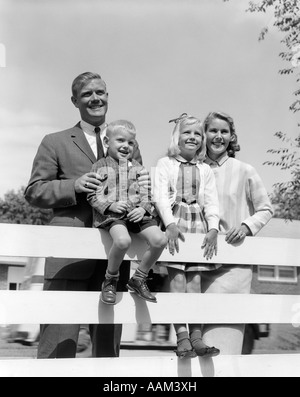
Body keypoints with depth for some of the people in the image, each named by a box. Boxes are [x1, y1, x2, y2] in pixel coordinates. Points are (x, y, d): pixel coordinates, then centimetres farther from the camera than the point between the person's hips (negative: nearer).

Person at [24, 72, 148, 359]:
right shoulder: (55, 143, 10)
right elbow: (33, 192, 5)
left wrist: (145, 188, -1)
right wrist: (73, 186, -12)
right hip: (69, 256, -3)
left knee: (108, 343, 10)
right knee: (58, 345, -6)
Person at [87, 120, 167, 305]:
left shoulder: (138, 168, 18)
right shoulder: (100, 166, 9)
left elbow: (147, 195, 15)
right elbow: (92, 195, 3)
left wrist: (143, 208, -6)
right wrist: (111, 205, -12)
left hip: (137, 213, 4)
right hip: (111, 214, -4)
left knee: (160, 239, -21)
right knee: (123, 240, -36)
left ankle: (139, 279, 1)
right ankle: (111, 279, -6)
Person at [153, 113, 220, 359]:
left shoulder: (205, 170, 19)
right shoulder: (165, 163, 10)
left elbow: (212, 201, 10)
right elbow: (160, 195, -2)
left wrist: (213, 229, -5)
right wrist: (170, 224, -16)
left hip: (199, 223, 3)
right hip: (174, 221, -3)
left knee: (195, 278, -3)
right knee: (177, 278, -11)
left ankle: (196, 337, -4)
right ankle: (182, 337, -12)